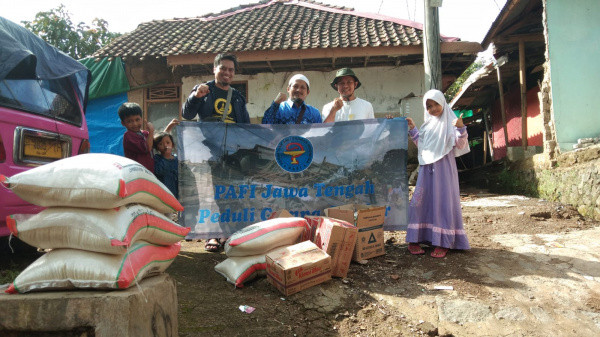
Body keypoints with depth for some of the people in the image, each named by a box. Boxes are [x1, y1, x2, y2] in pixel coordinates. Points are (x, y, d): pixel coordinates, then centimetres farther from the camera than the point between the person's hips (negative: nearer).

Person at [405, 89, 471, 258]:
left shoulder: (450, 122, -1)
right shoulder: (427, 124, 14)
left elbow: (460, 145, -8)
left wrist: (461, 129, -24)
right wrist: (412, 129, 16)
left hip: (444, 168, -5)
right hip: (427, 168, 5)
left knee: (443, 201, -2)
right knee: (420, 200, 3)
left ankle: (443, 242, 6)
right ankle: (414, 240, 11)